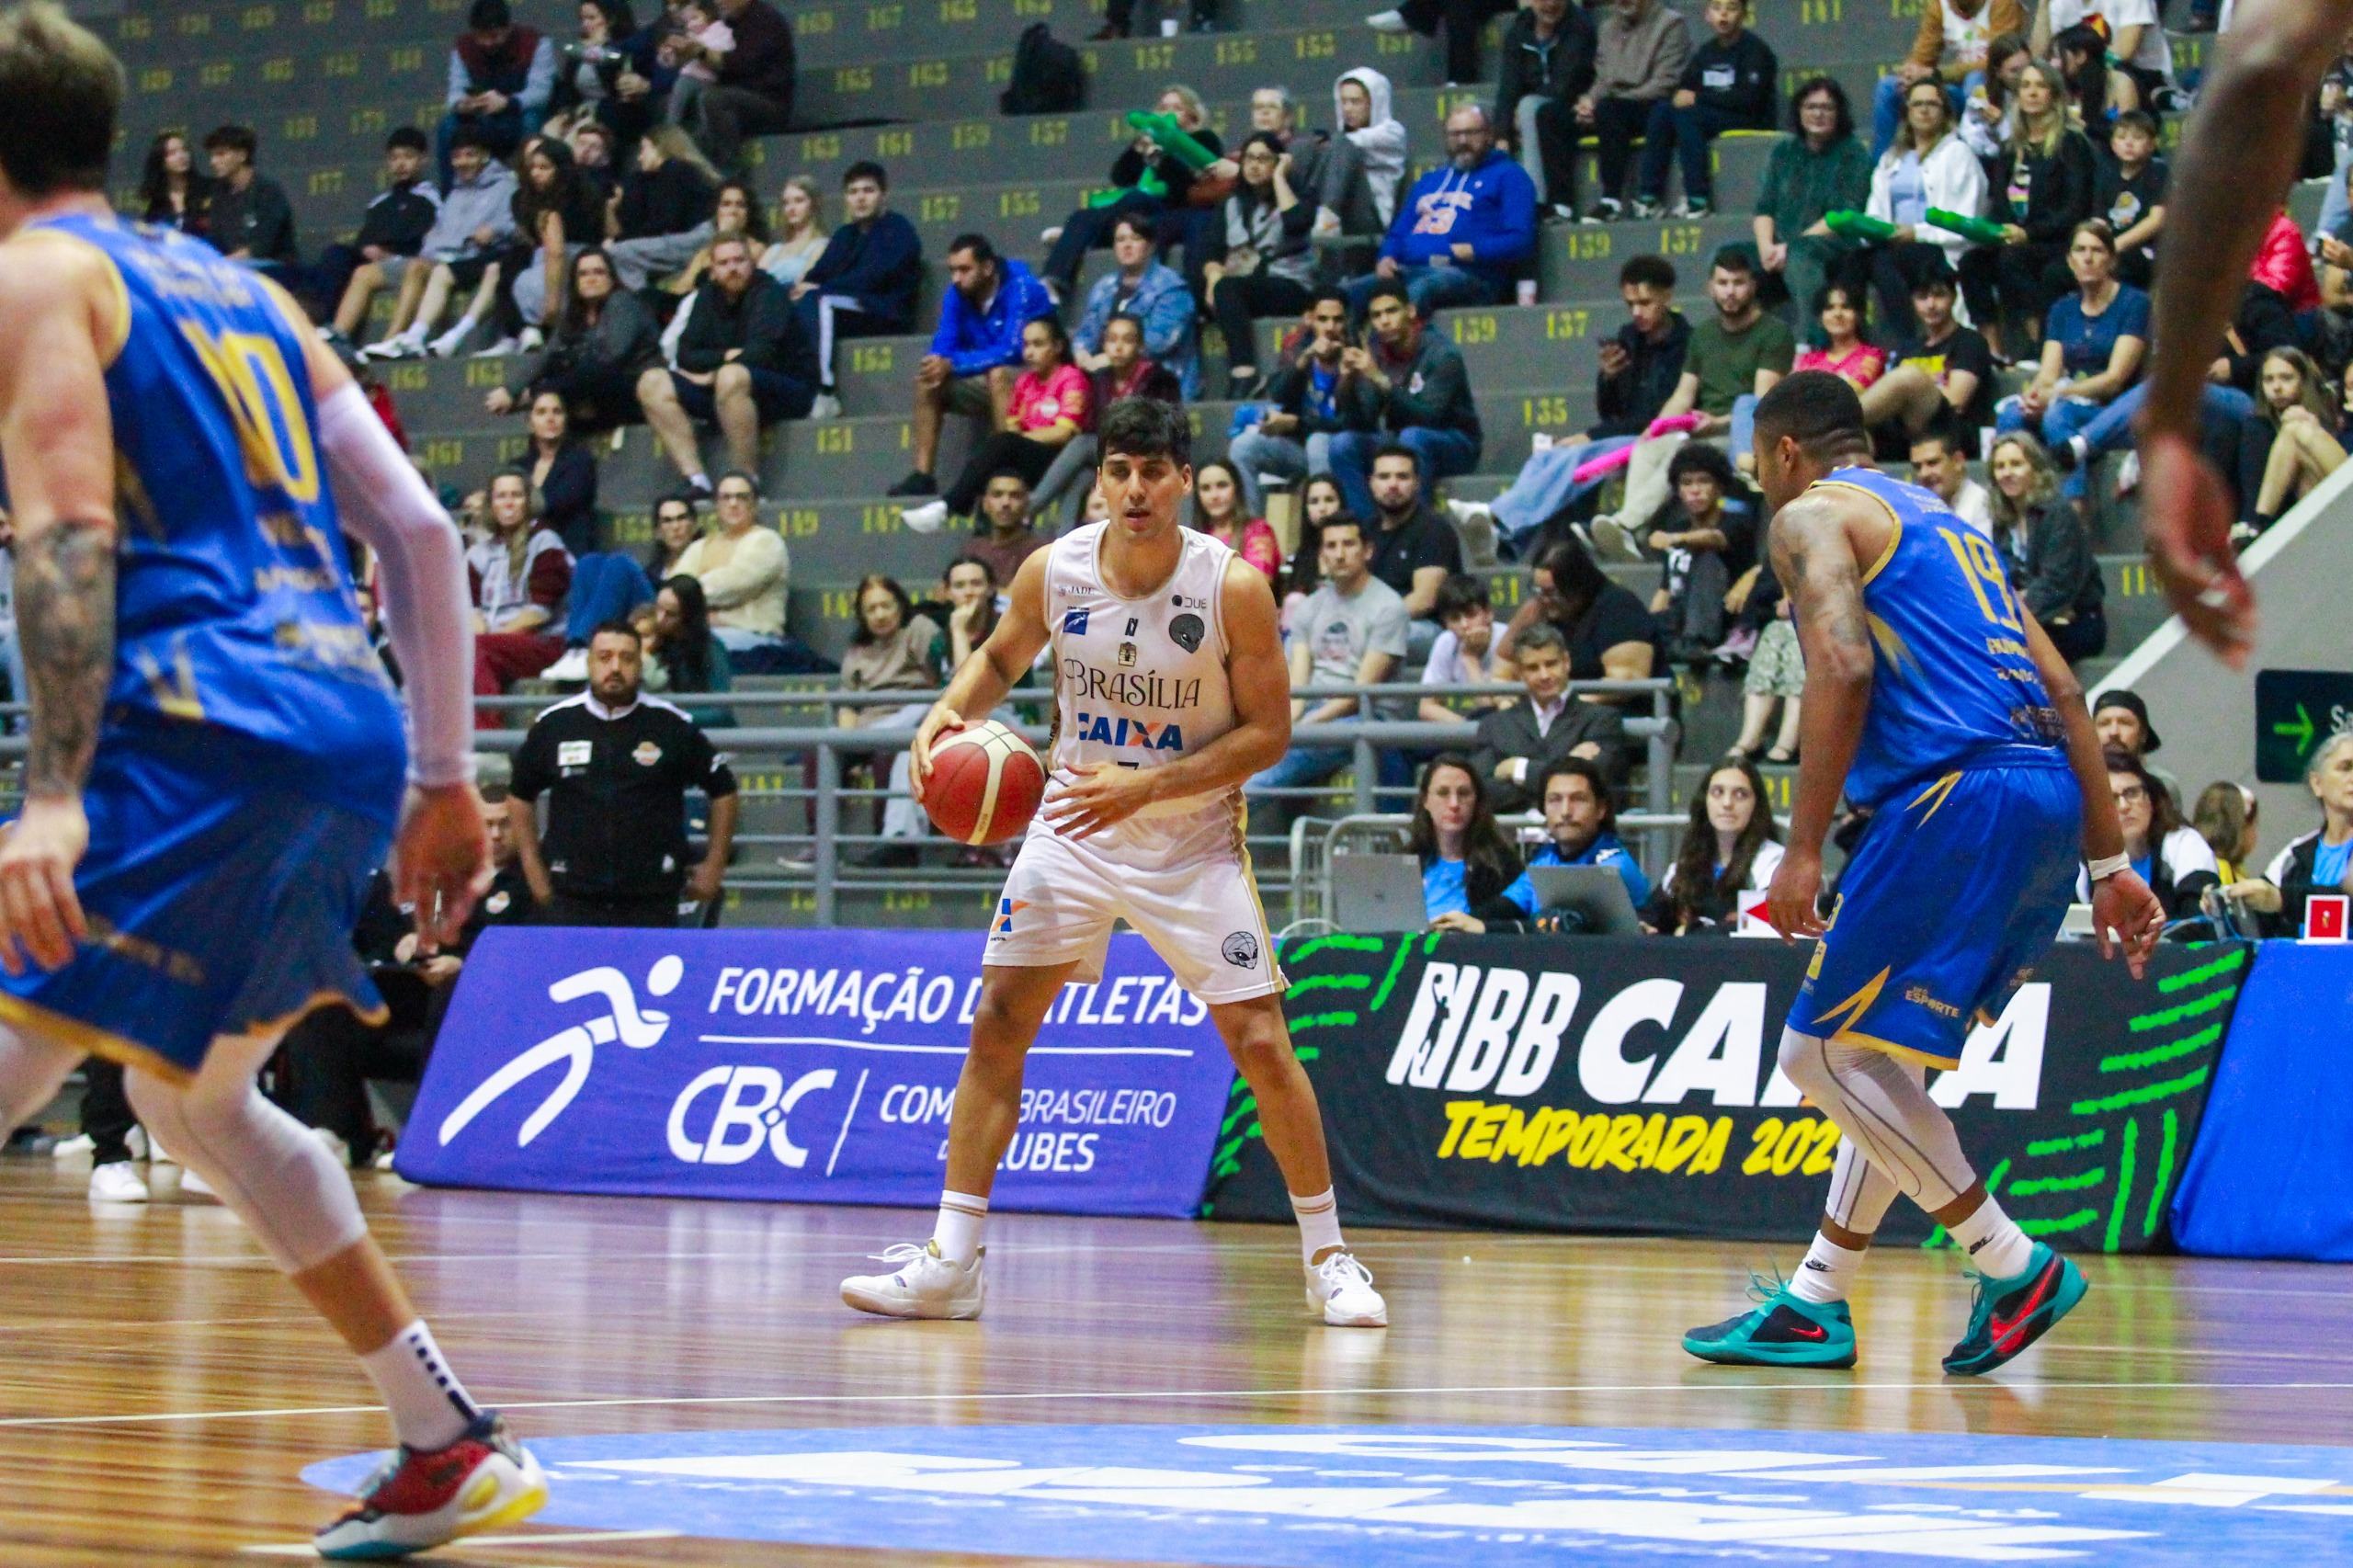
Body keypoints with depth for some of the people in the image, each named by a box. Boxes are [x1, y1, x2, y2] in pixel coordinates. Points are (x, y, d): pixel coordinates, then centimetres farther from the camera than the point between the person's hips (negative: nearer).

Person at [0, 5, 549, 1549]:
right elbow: (419, 530, 20)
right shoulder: (236, 285, 26)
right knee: (195, 1097, 26)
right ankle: (455, 1446, 26)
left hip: (203, 728, -8)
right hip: (357, 731, 8)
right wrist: (444, 779, 23)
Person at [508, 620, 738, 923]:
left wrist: (713, 866, 8)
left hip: (651, 901, -1)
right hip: (570, 898, 1)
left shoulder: (672, 726, 0)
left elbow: (723, 790, 10)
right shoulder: (553, 725, 4)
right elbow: (520, 794, 17)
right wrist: (533, 869, 13)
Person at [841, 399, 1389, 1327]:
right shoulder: (1052, 572, -10)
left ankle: (1327, 1257, 8)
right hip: (1073, 826, 3)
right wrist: (947, 715, -11)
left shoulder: (1232, 588, -18)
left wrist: (1145, 786, -23)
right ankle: (950, 1264, 3)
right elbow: (1000, 662, 10)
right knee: (996, 1026, -3)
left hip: (1193, 841, -3)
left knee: (1261, 1043, -7)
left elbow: (1268, 731, -14)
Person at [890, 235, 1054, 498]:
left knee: (998, 374, -36)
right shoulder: (958, 294, -1)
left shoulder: (1021, 290, -20)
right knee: (927, 380, -6)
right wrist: (937, 363, -26)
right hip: (985, 384, 7)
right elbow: (943, 346, -1)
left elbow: (1011, 351, -29)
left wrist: (953, 365, -31)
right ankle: (922, 475, -11)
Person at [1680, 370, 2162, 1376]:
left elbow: (1843, 668, -13)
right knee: (1881, 1051, 19)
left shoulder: (1812, 515, 5)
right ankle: (1815, 1304, 20)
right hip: (2051, 797, 9)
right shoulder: (1941, 522, 29)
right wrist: (2112, 865, 21)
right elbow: (2063, 691, 22)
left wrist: (1804, 851, -15)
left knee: (1825, 1051, -3)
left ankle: (2014, 1267, -6)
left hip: (1956, 793, -9)